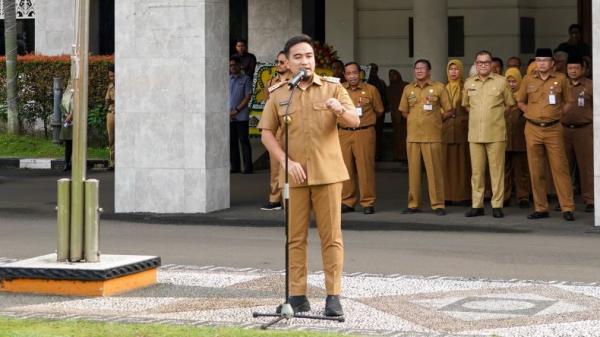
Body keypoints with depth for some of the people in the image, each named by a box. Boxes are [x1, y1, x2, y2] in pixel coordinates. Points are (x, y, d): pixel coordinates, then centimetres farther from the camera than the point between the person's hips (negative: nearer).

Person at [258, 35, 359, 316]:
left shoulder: (332, 88, 4)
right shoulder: (278, 94, 7)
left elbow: (354, 121, -5)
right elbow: (267, 133, 4)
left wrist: (340, 110, -28)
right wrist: (287, 162, -10)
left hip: (327, 173, -1)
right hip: (294, 175, 1)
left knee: (331, 236, -1)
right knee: (295, 237, 4)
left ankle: (333, 296, 3)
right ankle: (297, 296, 9)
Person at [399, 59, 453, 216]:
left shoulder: (439, 88, 1)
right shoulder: (408, 89, 11)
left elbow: (448, 111, 3)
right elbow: (404, 111, 20)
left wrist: (434, 119, 0)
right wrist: (416, 120, 8)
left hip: (432, 135, -3)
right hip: (412, 135, 3)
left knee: (434, 170, -4)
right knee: (413, 169, 4)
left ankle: (438, 204, 1)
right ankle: (413, 204, 10)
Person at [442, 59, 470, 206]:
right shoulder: (443, 88, 14)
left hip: (462, 128, -3)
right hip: (446, 129, 3)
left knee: (462, 162, -2)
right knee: (447, 162, 0)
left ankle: (463, 195, 0)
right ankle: (447, 195, 3)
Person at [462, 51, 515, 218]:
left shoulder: (501, 81, 1)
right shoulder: (469, 83, 10)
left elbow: (509, 104, 9)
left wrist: (495, 115, 7)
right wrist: (478, 116, 13)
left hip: (495, 133, -3)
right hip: (475, 133, 3)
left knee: (497, 170, -3)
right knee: (476, 170, 5)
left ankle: (497, 205, 1)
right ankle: (477, 205, 11)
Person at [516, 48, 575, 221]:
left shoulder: (561, 79, 2)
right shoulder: (528, 80, 7)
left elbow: (568, 102, 11)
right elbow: (521, 102, 18)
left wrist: (557, 114, -2)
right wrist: (531, 114, 5)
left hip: (553, 129, -2)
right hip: (533, 129, 2)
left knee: (560, 168, -5)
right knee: (536, 171, 4)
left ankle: (567, 208, -4)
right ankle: (541, 208, 11)